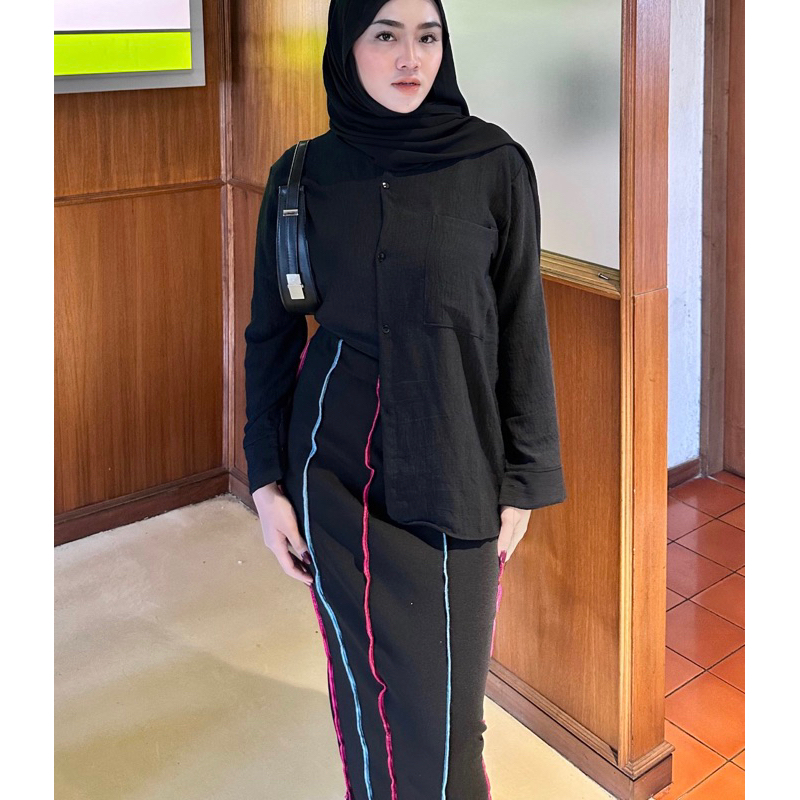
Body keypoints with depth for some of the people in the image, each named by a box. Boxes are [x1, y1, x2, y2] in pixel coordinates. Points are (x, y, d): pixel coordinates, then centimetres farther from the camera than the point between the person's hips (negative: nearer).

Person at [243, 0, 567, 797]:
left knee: (443, 689, 7)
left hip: (454, 463, -1)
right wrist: (267, 481, 1)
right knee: (368, 677, 11)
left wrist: (522, 481, -1)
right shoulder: (303, 174, 0)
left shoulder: (494, 165, -5)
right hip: (337, 464, 1)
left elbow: (522, 326, -1)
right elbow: (271, 333, 4)